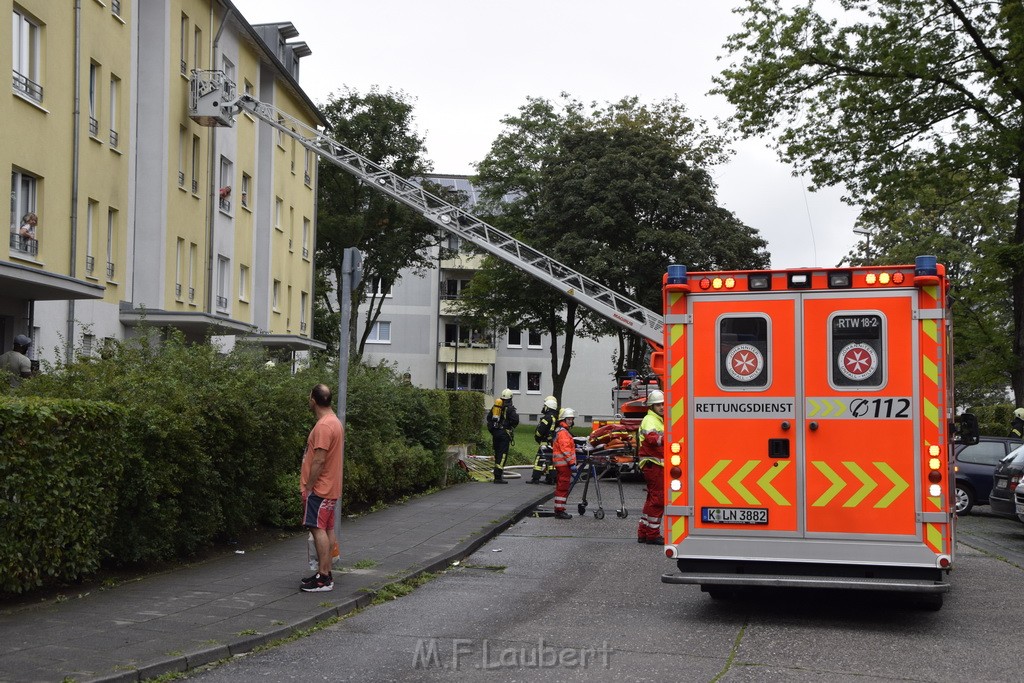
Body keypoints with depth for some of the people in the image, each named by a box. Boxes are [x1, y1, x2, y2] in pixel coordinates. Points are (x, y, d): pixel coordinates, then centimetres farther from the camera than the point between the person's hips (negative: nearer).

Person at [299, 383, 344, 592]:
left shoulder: (323, 426, -18)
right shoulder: (335, 422, 14)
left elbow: (319, 460, -22)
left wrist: (308, 487, -16)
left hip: (320, 489, -10)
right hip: (330, 488, 10)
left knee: (318, 529, -10)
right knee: (327, 529, 12)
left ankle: (324, 577, -11)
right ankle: (324, 573, 18)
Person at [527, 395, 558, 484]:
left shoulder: (547, 418, -15)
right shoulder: (557, 417, 11)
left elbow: (540, 431, -17)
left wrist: (536, 436, 0)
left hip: (545, 443, -9)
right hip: (554, 443, 9)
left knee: (540, 460, -8)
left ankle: (535, 478, -11)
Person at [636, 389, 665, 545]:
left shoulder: (659, 420, 22)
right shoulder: (650, 420, -13)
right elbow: (650, 437, -35)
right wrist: (664, 439, -52)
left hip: (657, 465, 11)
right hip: (653, 464, -11)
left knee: (653, 498, 14)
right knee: (658, 498, -11)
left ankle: (643, 533, 19)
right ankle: (653, 534, -8)